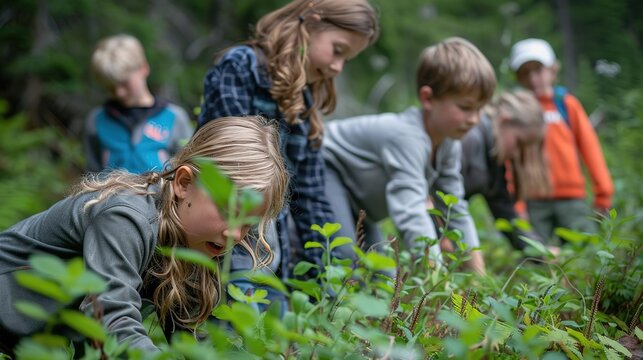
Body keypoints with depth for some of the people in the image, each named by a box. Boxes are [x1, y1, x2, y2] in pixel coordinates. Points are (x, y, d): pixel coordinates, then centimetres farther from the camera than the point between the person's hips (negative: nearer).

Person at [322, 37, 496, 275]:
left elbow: (456, 211, -2)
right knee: (341, 255, -30)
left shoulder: (448, 144, -7)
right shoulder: (408, 138, -36)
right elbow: (412, 213, -46)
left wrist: (480, 278, -7)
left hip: (355, 199, 10)